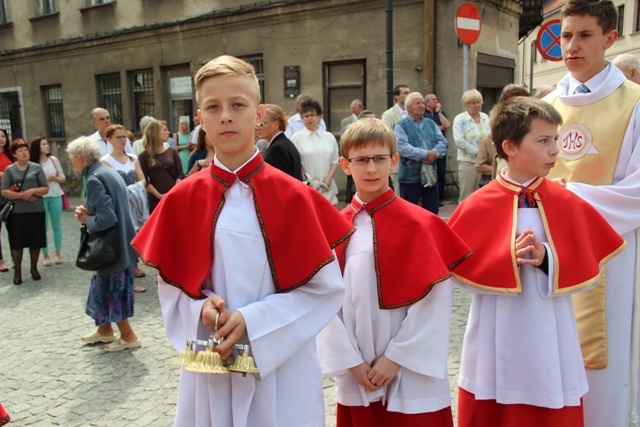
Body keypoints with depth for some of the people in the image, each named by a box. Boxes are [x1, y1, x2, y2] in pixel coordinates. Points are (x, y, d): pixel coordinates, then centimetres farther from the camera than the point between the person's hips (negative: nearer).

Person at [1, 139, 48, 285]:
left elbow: (46, 189, 2)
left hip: (36, 211, 1)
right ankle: (17, 272, 15)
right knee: (17, 242, 3)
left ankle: (34, 268, 24)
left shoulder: (36, 168, 4)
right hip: (16, 212, 0)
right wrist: (22, 195, -14)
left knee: (35, 241, 7)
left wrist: (32, 191, -14)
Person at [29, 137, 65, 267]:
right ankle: (46, 256, 10)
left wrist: (54, 178, -11)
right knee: (43, 227, 3)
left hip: (55, 196, 3)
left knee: (56, 225, 9)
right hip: (40, 198, -3)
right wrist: (43, 180, -16)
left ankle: (58, 254, 18)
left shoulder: (53, 159, 3)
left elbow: (63, 178, 8)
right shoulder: (32, 163, -6)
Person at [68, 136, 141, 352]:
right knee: (104, 286, 22)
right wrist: (87, 213, 3)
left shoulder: (93, 180, -20)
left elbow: (107, 218, -28)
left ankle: (128, 336, 15)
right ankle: (105, 329, 36)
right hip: (120, 242, 10)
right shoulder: (109, 172, 9)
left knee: (111, 289, 4)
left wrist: (87, 220, -10)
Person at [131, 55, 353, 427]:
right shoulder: (182, 200, -3)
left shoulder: (293, 197, -10)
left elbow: (326, 287, -7)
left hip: (282, 369, -1)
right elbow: (172, 287, 6)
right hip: (211, 367, 2)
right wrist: (201, 309, -14)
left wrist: (253, 320, -16)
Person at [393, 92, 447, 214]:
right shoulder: (401, 126, -5)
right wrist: (425, 154, -22)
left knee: (432, 210, 13)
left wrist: (434, 153, -17)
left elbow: (442, 142, 4)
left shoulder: (431, 123, 13)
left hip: (431, 174, 6)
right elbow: (403, 147, -19)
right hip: (410, 175, -5)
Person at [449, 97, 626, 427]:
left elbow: (588, 271, -1)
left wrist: (548, 259, -18)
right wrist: (508, 259, -20)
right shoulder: (478, 206, -8)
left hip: (549, 343, 1)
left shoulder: (567, 204, -2)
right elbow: (462, 269, -7)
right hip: (497, 343, -1)